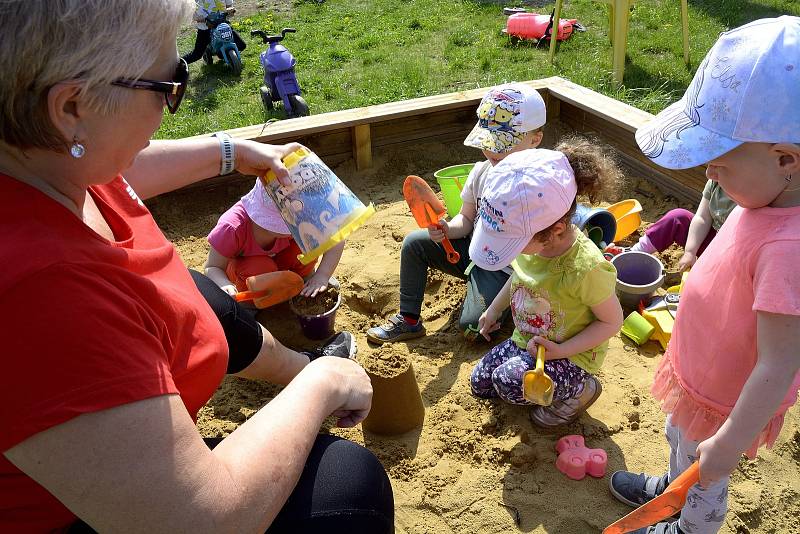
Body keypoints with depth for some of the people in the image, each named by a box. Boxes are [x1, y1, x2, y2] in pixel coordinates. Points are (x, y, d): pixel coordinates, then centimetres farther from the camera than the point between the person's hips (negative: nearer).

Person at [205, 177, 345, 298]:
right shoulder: (233, 228, -38)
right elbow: (212, 267, -27)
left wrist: (322, 276, -39)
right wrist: (224, 285, -50)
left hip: (278, 259, 3)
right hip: (241, 265, -2)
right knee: (261, 268, -38)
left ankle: (305, 277, 3)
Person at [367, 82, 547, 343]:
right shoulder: (482, 171, -4)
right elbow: (467, 219, 7)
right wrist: (447, 229, -16)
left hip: (505, 268, -6)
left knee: (472, 325, -24)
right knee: (414, 243, -7)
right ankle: (408, 321, 3)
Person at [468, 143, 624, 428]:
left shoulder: (586, 269, -36)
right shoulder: (529, 239, -15)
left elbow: (612, 321, -19)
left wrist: (561, 351, -27)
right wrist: (494, 310, 14)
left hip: (572, 355, -7)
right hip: (525, 342, 7)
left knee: (510, 382, -32)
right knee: (480, 383, 14)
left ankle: (580, 389, -3)